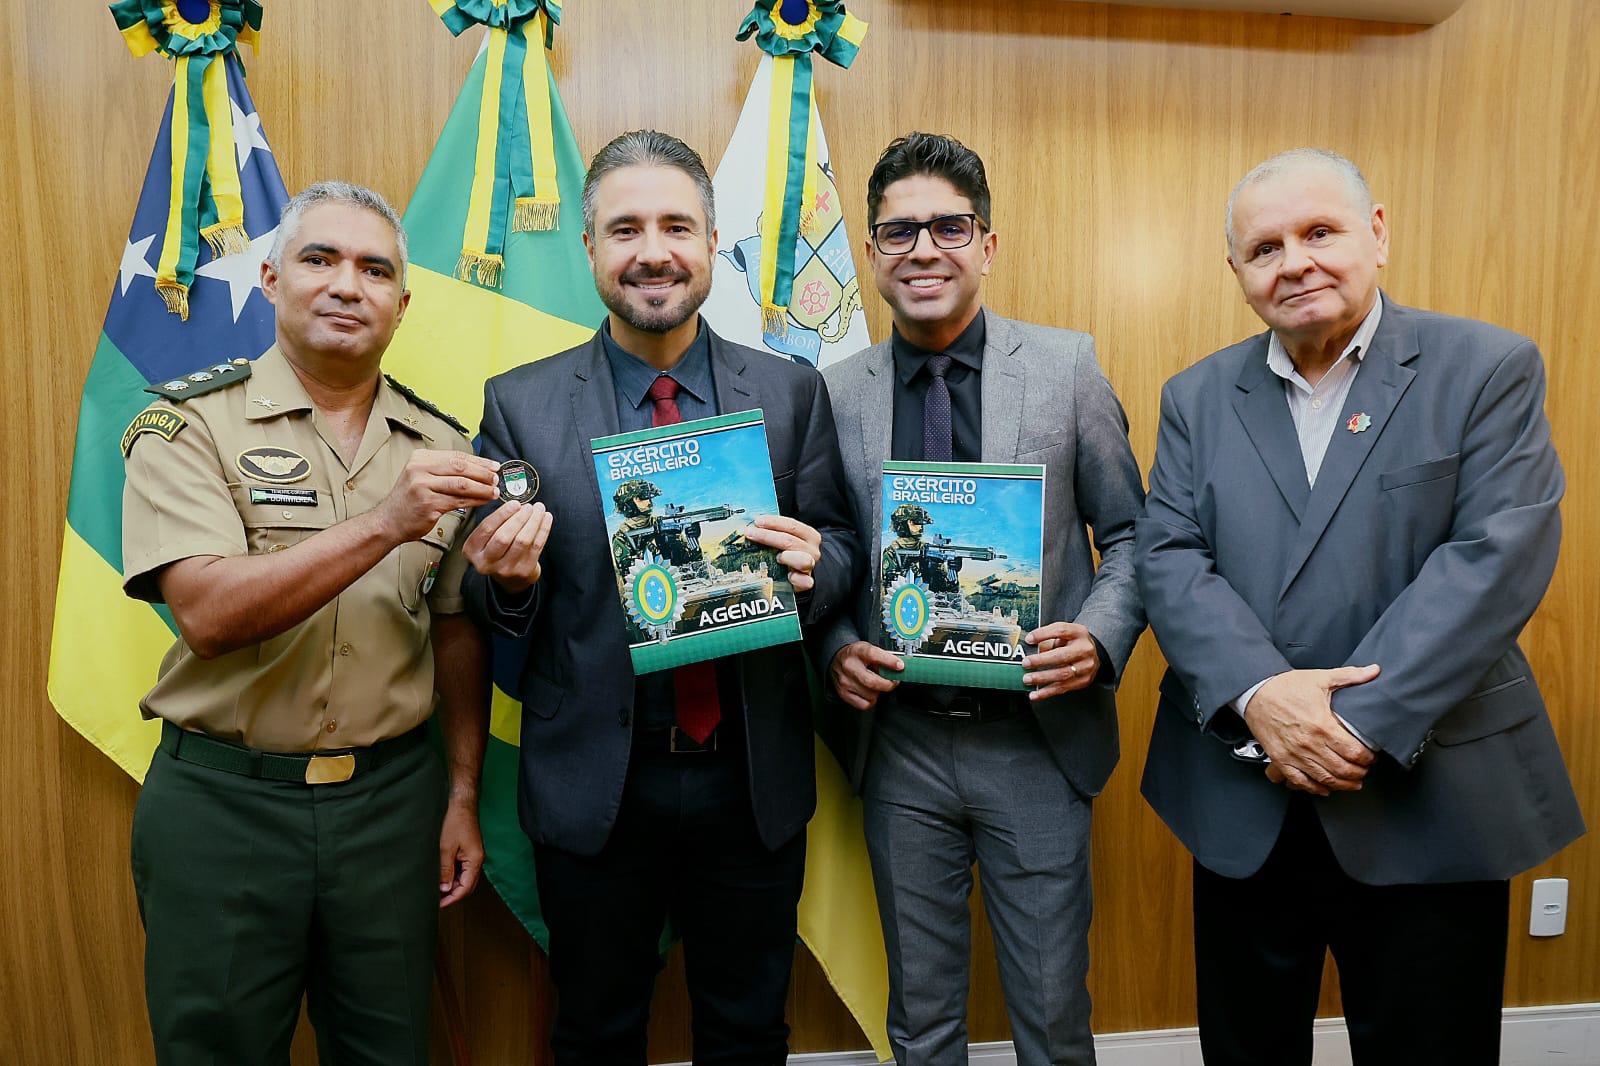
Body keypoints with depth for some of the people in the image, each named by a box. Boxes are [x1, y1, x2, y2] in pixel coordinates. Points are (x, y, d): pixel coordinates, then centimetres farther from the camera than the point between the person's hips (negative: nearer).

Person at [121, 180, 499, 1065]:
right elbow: (208, 614, -19)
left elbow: (457, 632, 7)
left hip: (392, 796, 3)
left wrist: (464, 795, 6)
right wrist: (386, 524, -29)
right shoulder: (189, 424, -6)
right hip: (222, 802, -2)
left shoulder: (441, 447, 4)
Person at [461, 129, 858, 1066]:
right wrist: (506, 579, -23)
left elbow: (839, 551, 1)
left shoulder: (792, 392, -1)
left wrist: (813, 565, -21)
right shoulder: (520, 405, -3)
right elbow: (497, 608, 0)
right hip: (593, 787, 0)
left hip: (754, 783, 1)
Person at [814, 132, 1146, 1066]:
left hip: (1038, 741, -1)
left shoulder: (1067, 366, -2)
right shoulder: (836, 393, 1)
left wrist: (1100, 639, -15)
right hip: (901, 744, 2)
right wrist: (837, 649, -10)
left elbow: (1129, 534, 2)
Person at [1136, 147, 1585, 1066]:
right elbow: (1169, 559, -2)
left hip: (1429, 806, -2)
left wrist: (1359, 724, -19)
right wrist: (1258, 694, -19)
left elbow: (1500, 554, -13)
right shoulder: (1198, 397, 7)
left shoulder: (1490, 369, -2)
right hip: (1241, 805, 3)